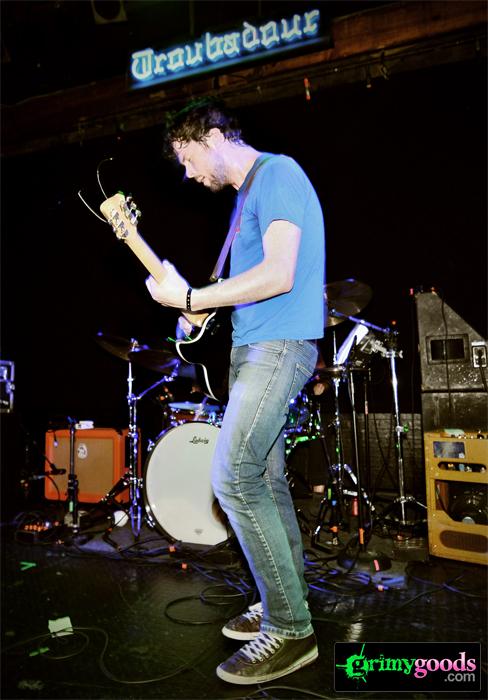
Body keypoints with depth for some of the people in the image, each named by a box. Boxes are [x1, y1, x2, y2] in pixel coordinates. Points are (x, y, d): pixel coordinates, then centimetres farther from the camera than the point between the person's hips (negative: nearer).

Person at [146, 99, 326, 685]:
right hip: (252, 345, 10)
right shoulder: (246, 192, 23)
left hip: (279, 345, -10)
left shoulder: (277, 173, -7)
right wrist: (200, 301, 8)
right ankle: (284, 606, 24)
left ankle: (291, 631, -1)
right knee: (264, 477, 10)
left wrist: (189, 298, -15)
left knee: (232, 475, -15)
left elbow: (279, 275, -21)